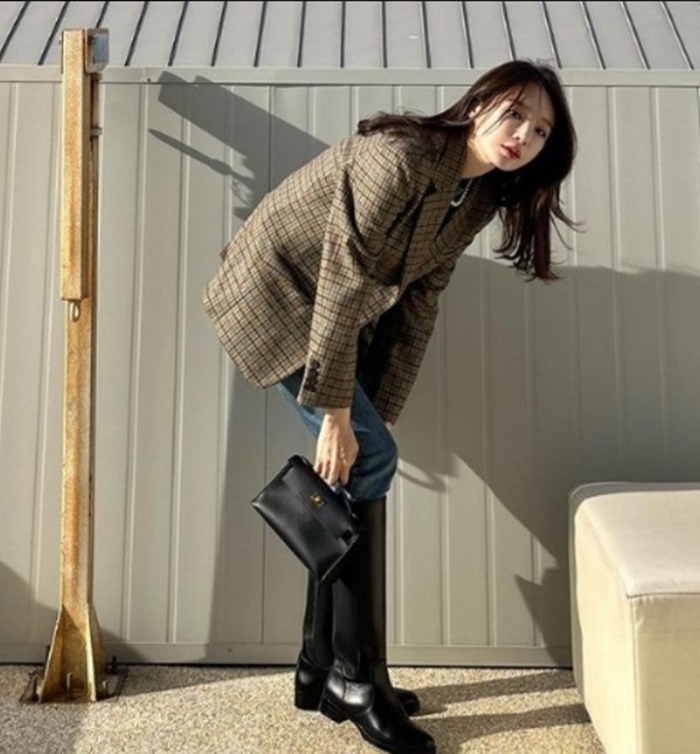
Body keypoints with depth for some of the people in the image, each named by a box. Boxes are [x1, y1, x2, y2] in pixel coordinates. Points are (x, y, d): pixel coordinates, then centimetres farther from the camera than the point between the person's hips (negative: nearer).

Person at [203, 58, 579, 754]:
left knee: (359, 474, 3)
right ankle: (355, 679, -3)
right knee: (367, 462, -15)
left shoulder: (480, 196, -2)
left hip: (344, 317, 8)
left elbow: (418, 305, -2)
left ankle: (321, 670, 15)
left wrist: (381, 414, -6)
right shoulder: (398, 158, -27)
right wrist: (337, 417, -25)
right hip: (276, 295, -8)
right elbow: (341, 285, -28)